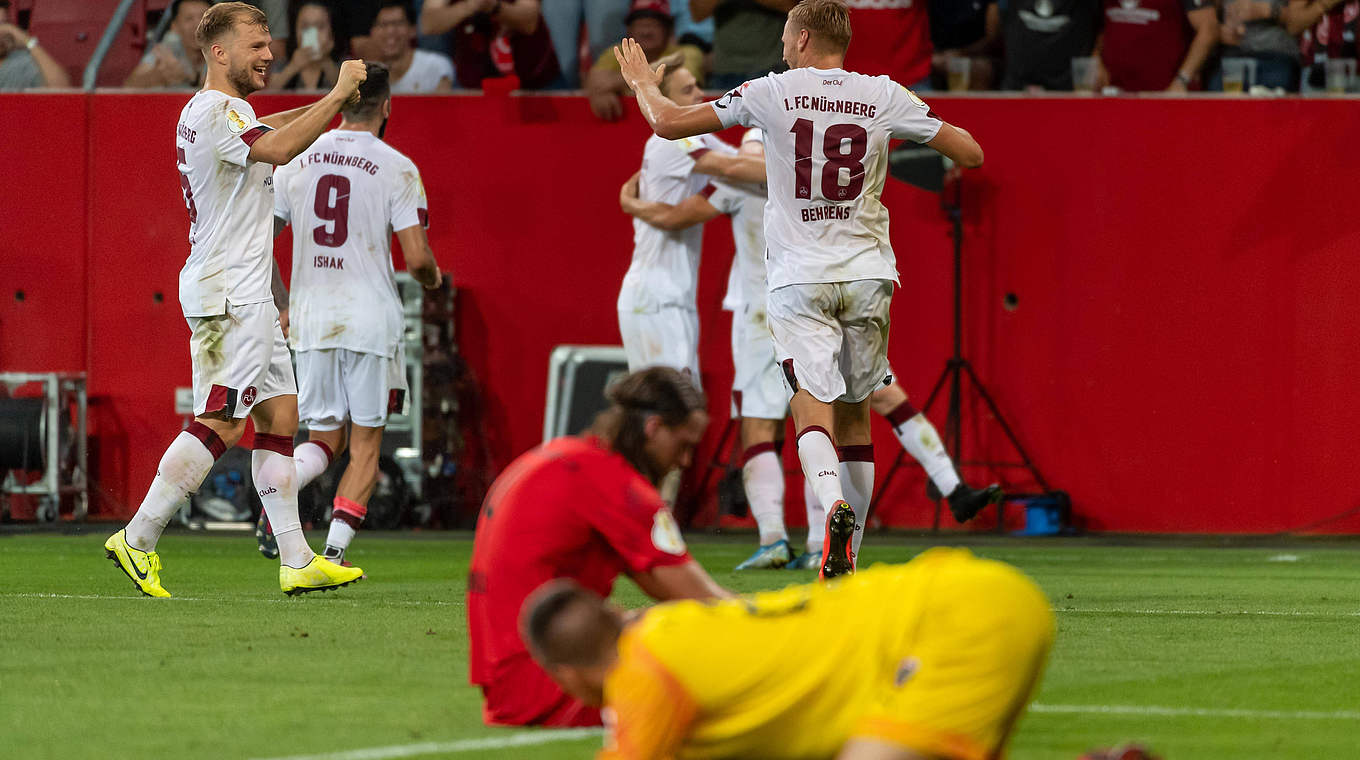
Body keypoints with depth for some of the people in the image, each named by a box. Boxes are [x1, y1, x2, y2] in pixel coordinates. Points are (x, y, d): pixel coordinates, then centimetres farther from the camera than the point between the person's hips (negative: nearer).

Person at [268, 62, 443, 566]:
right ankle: (335, 552, -2)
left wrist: (281, 306, 19)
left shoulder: (297, 160, 5)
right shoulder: (396, 169, -8)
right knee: (365, 443, 7)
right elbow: (418, 259, -12)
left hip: (310, 319, 4)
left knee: (323, 439, 14)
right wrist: (432, 279, 12)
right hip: (370, 319, -3)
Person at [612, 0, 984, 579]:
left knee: (812, 407, -11)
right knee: (855, 412, 14)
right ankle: (850, 548, 17)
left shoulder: (774, 93, -3)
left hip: (799, 278, -3)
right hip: (867, 273, 3)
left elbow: (670, 123, -1)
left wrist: (644, 84, 20)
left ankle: (834, 504, -39)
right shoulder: (884, 97, 3)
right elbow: (971, 154, 7)